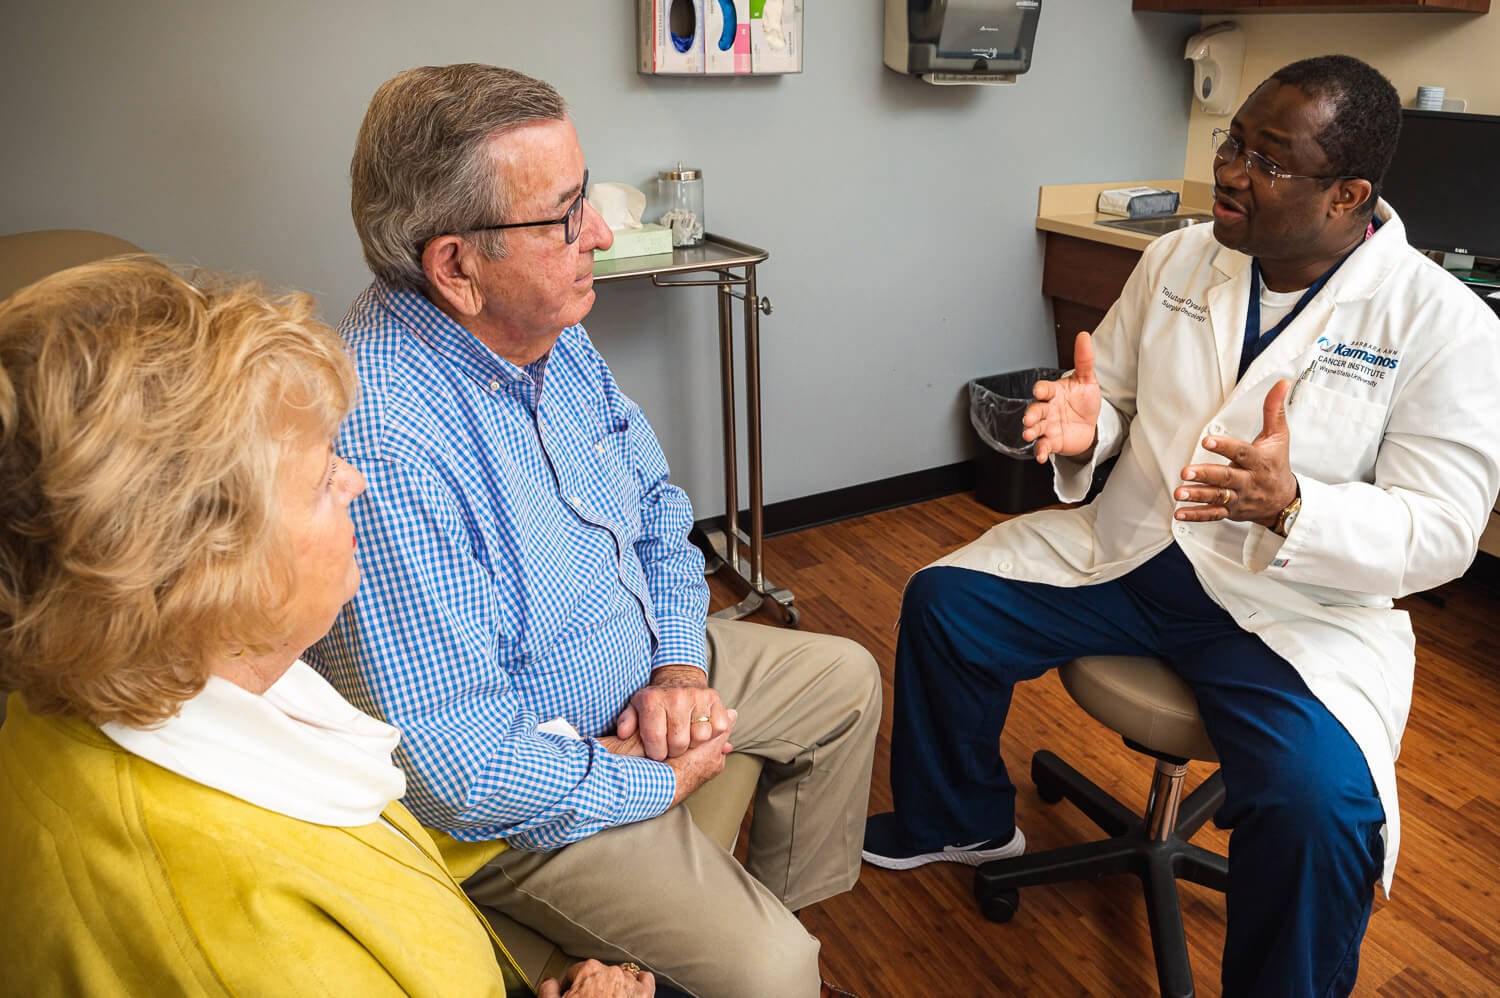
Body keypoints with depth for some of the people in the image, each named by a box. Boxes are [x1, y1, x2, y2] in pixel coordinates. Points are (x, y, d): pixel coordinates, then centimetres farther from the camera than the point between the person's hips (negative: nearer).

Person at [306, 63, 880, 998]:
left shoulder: (546, 329, -5)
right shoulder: (380, 441, -34)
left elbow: (653, 498, 8)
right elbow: (451, 762, -31)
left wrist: (678, 660, -7)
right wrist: (660, 786, -18)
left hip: (636, 670, 9)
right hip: (517, 792, -8)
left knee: (845, 681, 17)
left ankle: (791, 909, 36)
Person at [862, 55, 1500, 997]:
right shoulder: (1177, 261, 2)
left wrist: (1291, 507, -33)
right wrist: (1084, 430, -15)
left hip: (1301, 599, -4)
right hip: (1130, 548, 5)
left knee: (1323, 805, -28)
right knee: (941, 601, -3)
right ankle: (961, 821, 23)